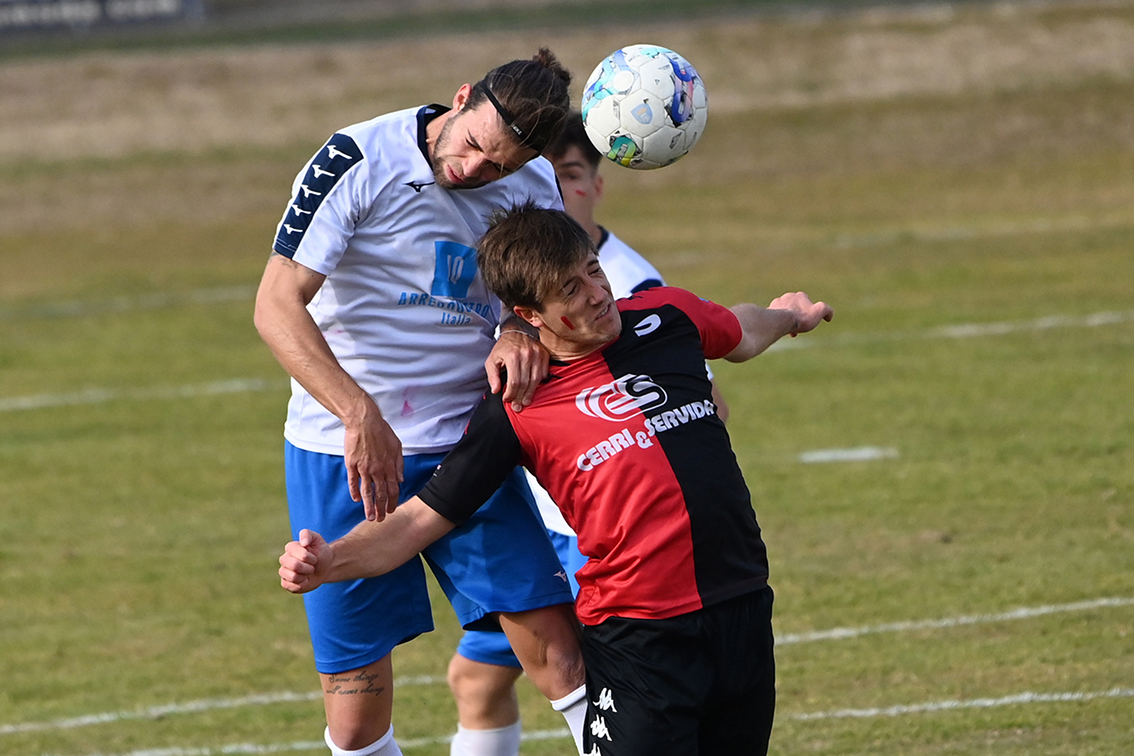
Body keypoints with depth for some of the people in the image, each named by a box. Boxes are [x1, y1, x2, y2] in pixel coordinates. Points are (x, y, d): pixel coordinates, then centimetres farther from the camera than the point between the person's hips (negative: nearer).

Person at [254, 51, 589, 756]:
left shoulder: (536, 185, 1)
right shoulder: (358, 161, -14)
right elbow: (278, 304, -18)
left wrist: (520, 335, -14)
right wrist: (362, 417, -30)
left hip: (465, 441, 3)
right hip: (342, 455, -3)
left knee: (557, 644, -8)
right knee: (356, 685, -1)